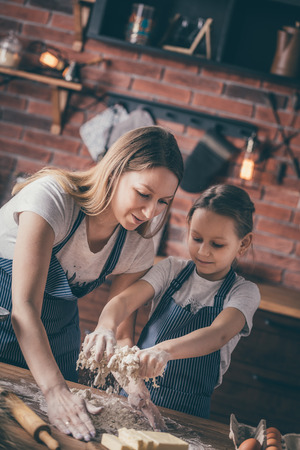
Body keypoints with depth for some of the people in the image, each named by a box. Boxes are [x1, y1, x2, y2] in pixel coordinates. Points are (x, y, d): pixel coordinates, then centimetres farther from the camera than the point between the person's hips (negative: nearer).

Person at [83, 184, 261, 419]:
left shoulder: (245, 292, -3)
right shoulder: (172, 269, 7)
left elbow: (219, 334, -23)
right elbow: (125, 299, -7)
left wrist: (165, 350, -42)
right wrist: (106, 327, -31)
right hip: (135, 391, 3)